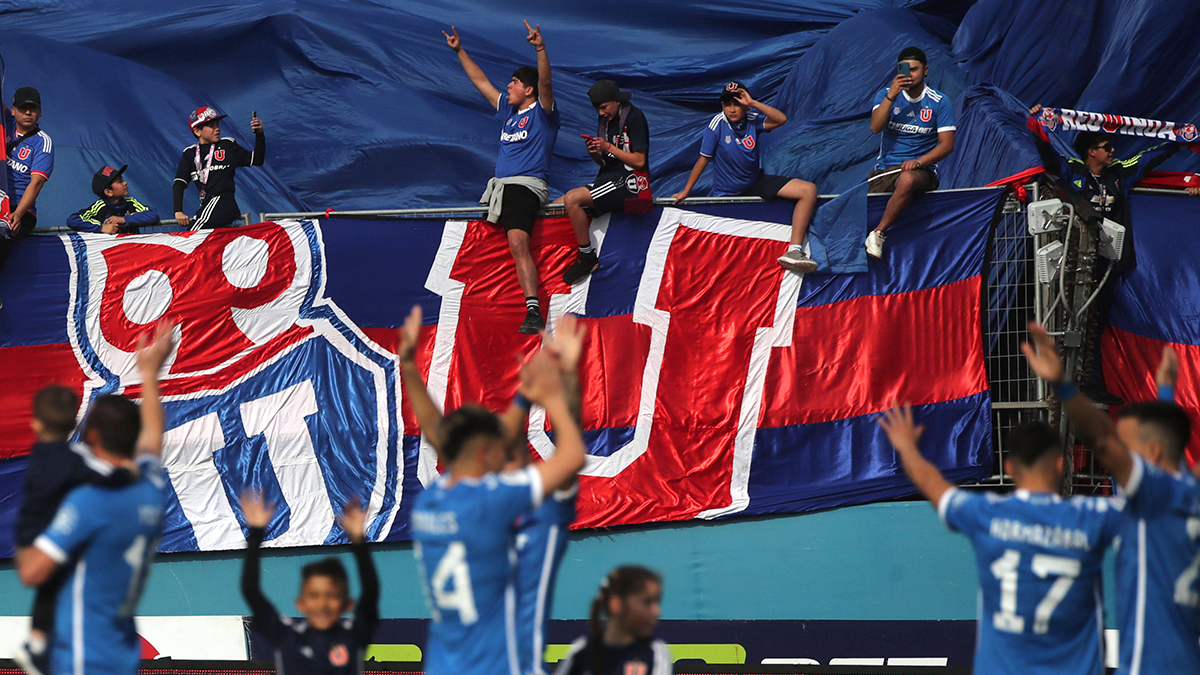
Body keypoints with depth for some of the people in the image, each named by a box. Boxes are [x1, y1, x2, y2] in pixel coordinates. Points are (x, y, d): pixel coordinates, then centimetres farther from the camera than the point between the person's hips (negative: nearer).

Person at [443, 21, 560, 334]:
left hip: (526, 187, -10)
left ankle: (534, 311, -36)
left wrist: (540, 49, -34)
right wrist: (460, 51, 28)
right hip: (500, 185, 10)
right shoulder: (509, 111, 20)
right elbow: (480, 82, 27)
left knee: (518, 244, -26)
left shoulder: (542, 112, -1)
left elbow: (545, 82, -20)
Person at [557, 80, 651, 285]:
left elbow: (639, 161, -14)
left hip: (629, 181, -10)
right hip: (609, 179, 10)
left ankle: (587, 257, -20)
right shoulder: (607, 120, 15)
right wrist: (594, 152, -4)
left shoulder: (634, 117, -9)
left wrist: (609, 147, -18)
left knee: (572, 199, -27)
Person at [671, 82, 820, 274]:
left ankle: (794, 250, -26)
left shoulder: (752, 119, -8)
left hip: (756, 183, 2)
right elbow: (703, 159, -7)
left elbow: (781, 119, -25)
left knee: (809, 190, -16)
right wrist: (685, 192, -3)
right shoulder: (717, 124, -14)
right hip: (726, 192, -2)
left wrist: (753, 103, -29)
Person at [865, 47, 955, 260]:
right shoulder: (886, 95, 10)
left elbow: (947, 144, -1)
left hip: (921, 170, -4)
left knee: (908, 180, -40)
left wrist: (919, 162, -17)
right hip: (885, 169, 4)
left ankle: (878, 234, -34)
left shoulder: (940, 102, 4)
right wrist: (891, 96, -17)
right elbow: (875, 128, -6)